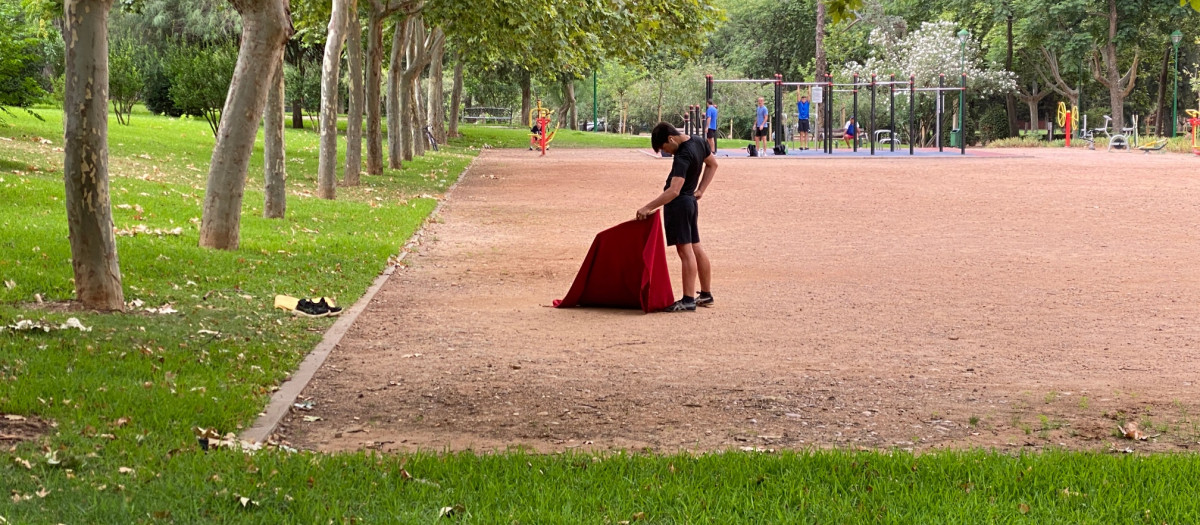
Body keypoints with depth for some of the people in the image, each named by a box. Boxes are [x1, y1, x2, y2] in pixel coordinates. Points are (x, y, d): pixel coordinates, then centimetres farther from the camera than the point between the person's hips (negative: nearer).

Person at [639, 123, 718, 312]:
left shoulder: (683, 156, -24)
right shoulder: (699, 142, 4)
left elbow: (674, 191, -31)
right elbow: (712, 164, 20)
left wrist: (648, 208, -29)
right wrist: (700, 190, 16)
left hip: (678, 204, -10)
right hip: (690, 201, 10)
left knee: (685, 250, -8)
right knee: (696, 248, 15)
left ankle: (688, 300, -7)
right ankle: (706, 295, 23)